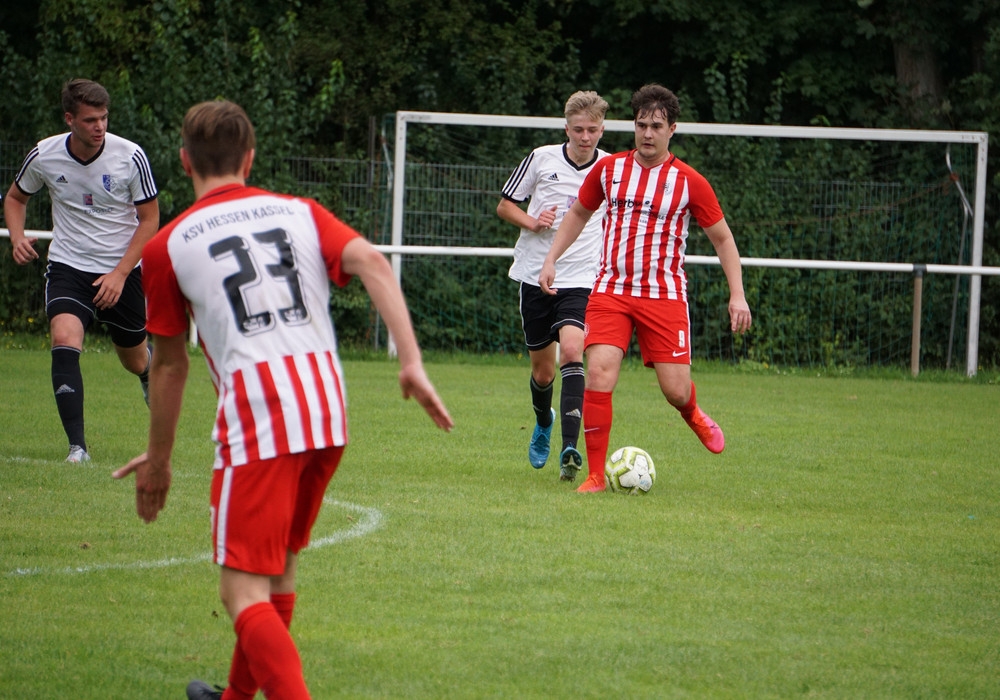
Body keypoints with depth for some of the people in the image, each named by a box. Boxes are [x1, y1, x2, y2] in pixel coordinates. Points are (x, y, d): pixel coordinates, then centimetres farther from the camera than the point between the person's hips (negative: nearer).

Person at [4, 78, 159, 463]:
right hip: (69, 267, 0)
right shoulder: (44, 156, -9)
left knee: (134, 359, 13)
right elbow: (15, 197, 11)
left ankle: (151, 363, 55)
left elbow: (149, 218, -5)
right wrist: (17, 237, -10)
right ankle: (77, 447, -24)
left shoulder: (130, 156, -14)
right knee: (64, 343, -25)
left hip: (122, 270, 0)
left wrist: (120, 273, -14)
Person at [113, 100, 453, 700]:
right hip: (329, 412, 5)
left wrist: (159, 460, 27)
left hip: (255, 418, -5)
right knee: (280, 565, 24)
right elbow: (372, 264, -2)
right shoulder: (301, 213, 16)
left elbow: (170, 364, 14)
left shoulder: (169, 246, 8)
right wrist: (412, 363, -8)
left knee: (245, 593, -5)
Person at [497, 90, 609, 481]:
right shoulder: (542, 159, -1)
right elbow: (505, 205, 8)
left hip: (581, 279, -2)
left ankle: (570, 449, -31)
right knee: (542, 370, 10)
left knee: (570, 350, -25)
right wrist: (531, 221, -12)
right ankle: (543, 423, 44)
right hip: (535, 274, 2)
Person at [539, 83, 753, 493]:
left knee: (675, 390, -6)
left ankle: (692, 414, 35)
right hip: (611, 290, 1)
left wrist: (737, 295, -2)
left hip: (664, 295, -1)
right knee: (599, 372, -19)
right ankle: (596, 475, -10)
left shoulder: (689, 182, -1)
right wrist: (551, 259, 12)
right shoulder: (608, 170, 6)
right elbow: (578, 214, 22)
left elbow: (722, 238, 6)